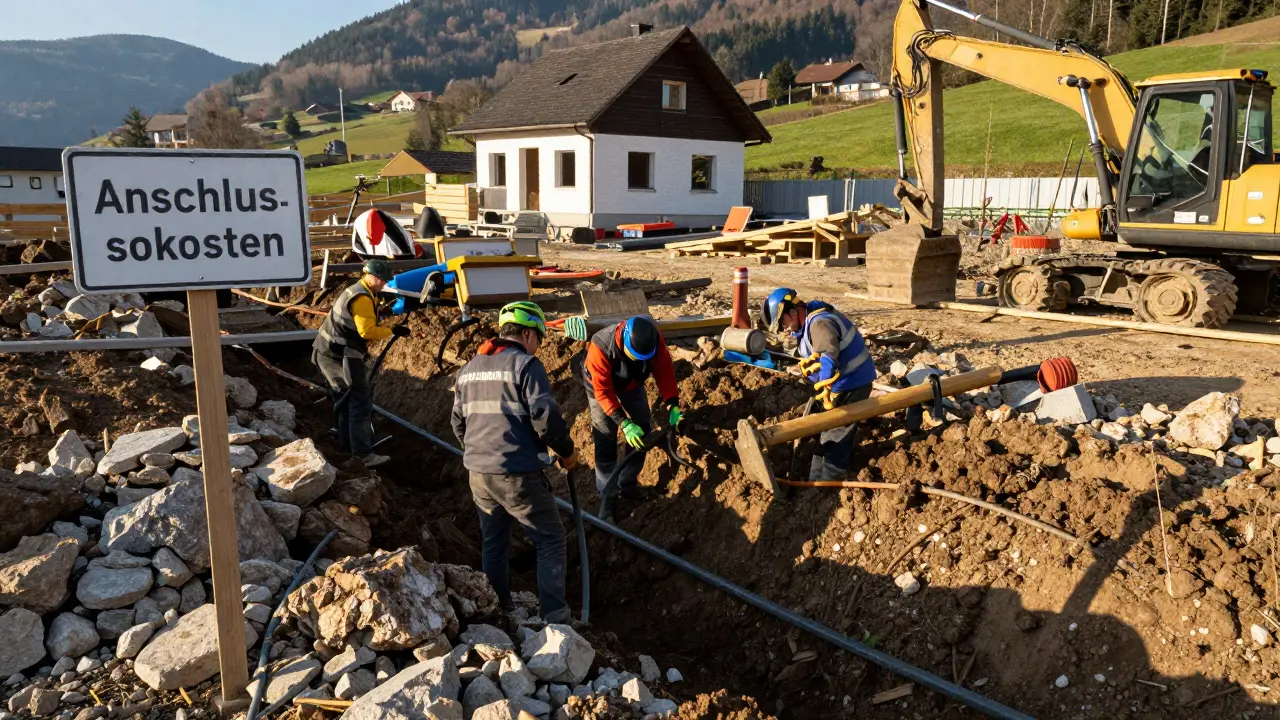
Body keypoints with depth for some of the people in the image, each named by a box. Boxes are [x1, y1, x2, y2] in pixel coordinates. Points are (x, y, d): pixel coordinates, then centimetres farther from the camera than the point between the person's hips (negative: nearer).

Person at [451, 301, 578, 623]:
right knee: (550, 540, 5)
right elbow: (545, 417, -17)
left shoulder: (468, 369, 14)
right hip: (518, 475, -7)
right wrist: (567, 452, -2)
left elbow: (458, 422, 20)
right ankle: (555, 615, 2)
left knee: (492, 543, 21)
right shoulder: (525, 364, -10)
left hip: (478, 473, 7)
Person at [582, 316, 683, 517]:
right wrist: (624, 423, -43)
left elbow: (665, 372, -20)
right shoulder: (601, 348, -43)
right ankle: (606, 498, 6)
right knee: (606, 442, -7)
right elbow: (603, 392, -36)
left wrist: (673, 406, -30)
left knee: (642, 434, 6)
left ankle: (627, 485, 25)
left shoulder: (655, 341, -32)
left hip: (632, 383, 4)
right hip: (601, 386, -4)